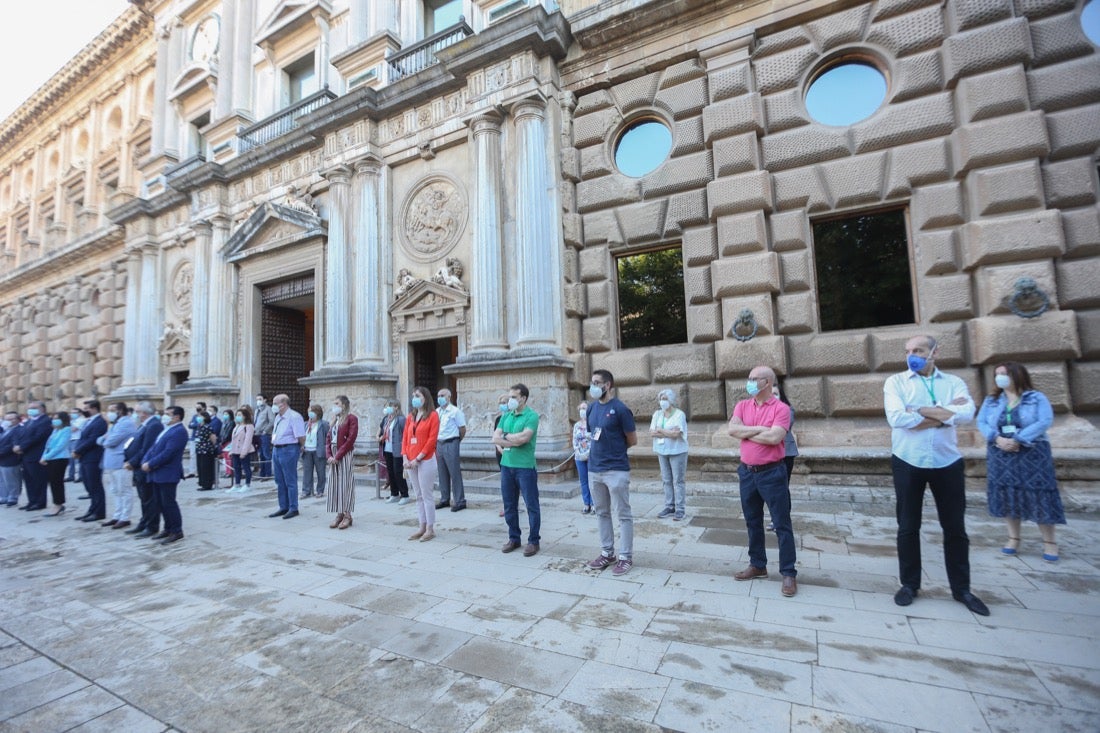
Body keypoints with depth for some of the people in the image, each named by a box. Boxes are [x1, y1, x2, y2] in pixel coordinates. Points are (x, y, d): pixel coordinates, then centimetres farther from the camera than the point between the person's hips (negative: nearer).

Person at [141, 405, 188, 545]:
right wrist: (145, 461, -1)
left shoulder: (179, 431, -15)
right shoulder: (166, 429, 17)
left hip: (168, 474, -10)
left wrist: (150, 465, -15)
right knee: (161, 503, 14)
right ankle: (168, 529, 24)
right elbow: (154, 447, 14)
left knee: (168, 503, -5)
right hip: (157, 473, 10)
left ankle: (176, 531, 4)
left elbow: (168, 453, -21)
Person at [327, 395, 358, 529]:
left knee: (345, 484, -4)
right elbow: (328, 438, 14)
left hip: (345, 456, -7)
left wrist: (337, 456, -15)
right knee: (335, 484, 7)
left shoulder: (351, 419, -6)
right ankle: (339, 514, 14)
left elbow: (350, 439, -13)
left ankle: (347, 515, 3)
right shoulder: (334, 419, 17)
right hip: (333, 456, 7)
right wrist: (329, 455, -2)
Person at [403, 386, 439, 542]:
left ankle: (430, 529, 7)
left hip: (426, 461, -6)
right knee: (418, 496, 12)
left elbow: (432, 439, -13)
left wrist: (418, 458, -15)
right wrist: (405, 458, -2)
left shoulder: (433, 415, -6)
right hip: (411, 462, 7)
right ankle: (422, 527, 20)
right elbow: (405, 438, 10)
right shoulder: (410, 417, 13)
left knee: (426, 495, -2)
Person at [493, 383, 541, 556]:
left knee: (531, 505, 3)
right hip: (506, 465, 6)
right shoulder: (506, 416, 11)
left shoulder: (531, 415, -8)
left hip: (525, 467, -6)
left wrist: (506, 436, -5)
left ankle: (533, 541, 15)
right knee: (509, 505, 14)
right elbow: (495, 438, 3)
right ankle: (514, 538, 28)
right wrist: (515, 441, -11)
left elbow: (524, 437, -21)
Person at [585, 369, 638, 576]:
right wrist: (600, 451, 7)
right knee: (601, 513, 16)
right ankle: (607, 553, 29)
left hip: (617, 470, -7)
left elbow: (632, 441, -5)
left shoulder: (620, 409, -12)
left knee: (623, 515, 5)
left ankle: (626, 557, 15)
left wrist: (615, 450, 5)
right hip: (594, 469, 7)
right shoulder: (592, 408, 8)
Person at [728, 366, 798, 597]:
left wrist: (747, 433, -10)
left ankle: (789, 573, 14)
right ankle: (757, 565, 30)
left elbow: (774, 437, -23)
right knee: (753, 522, 16)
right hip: (747, 472, 6)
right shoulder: (742, 406, 6)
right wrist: (760, 429, -14)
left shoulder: (781, 408, -10)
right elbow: (733, 430, -9)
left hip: (772, 473, -5)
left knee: (782, 524, 3)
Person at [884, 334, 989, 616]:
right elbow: (896, 418, -18)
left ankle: (961, 588, 29)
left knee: (955, 527, 12)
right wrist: (945, 413, -12)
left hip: (947, 462, 2)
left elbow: (967, 413, -16)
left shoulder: (953, 382, 4)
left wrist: (920, 410, -17)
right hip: (907, 462, -1)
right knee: (908, 526, 9)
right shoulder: (896, 382, -1)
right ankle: (909, 583, 24)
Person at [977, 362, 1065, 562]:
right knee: (1007, 497, 5)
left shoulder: (1037, 398, 0)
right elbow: (981, 422, 0)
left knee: (1039, 498, -2)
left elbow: (1045, 422, -12)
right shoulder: (991, 401, 9)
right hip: (1001, 456, 3)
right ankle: (1014, 538, 16)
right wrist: (998, 439, -18)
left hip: (1032, 456, -3)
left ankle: (1049, 542, 12)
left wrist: (1018, 440, -21)